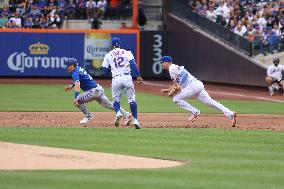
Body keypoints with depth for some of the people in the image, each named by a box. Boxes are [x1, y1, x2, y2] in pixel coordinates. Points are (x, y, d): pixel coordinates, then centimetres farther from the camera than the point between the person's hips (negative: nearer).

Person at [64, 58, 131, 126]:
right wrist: (71, 86, 25)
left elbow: (78, 85, -30)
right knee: (109, 105, 12)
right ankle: (126, 114, 10)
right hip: (99, 89, 10)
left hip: (94, 91, -10)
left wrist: (75, 98, -37)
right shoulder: (79, 69, 15)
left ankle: (88, 116, 0)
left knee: (78, 100, -8)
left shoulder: (75, 73, -14)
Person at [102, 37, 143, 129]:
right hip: (127, 78, -1)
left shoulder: (108, 55, 11)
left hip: (116, 79, 1)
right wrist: (138, 76, -9)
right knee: (131, 99, 5)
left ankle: (118, 113, -16)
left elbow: (105, 69, 13)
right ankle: (135, 120, -2)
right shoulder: (127, 53, 8)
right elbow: (133, 64, -7)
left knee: (116, 99, 14)